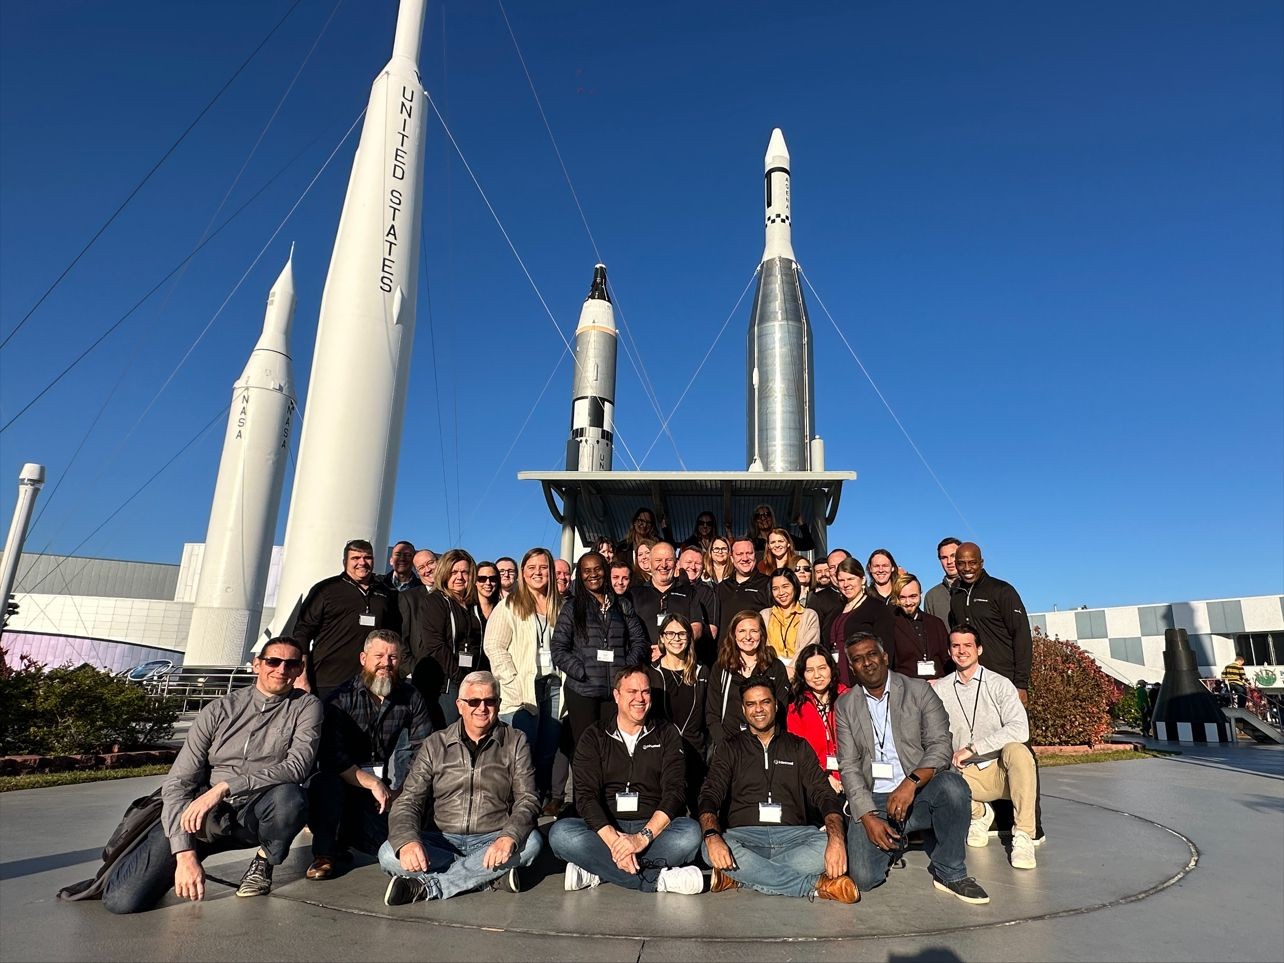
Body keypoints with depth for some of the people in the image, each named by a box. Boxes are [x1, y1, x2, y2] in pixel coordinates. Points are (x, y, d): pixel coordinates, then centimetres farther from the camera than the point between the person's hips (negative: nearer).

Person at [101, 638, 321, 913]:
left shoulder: (306, 706, 0)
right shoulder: (220, 710, 2)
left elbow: (297, 766, -15)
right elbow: (177, 782, -2)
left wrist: (225, 787, -23)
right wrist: (185, 854, -14)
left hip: (259, 815, -1)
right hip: (203, 813, 1)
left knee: (290, 796, -35)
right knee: (122, 899, -16)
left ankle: (264, 860, -2)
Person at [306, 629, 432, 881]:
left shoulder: (411, 698, 1)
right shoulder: (341, 699, -6)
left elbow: (424, 750, -6)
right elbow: (330, 756, -17)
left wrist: (400, 791, -20)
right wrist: (372, 783, -25)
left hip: (389, 783, 2)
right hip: (348, 782, -2)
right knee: (325, 783, -32)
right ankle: (326, 852, -5)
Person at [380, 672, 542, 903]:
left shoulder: (515, 742, 3)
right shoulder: (435, 745, 5)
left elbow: (527, 800, -5)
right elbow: (408, 801, -2)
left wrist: (508, 838, -26)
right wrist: (408, 841, -25)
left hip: (492, 841, 0)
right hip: (441, 841, 0)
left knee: (531, 842, -30)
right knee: (389, 854, -26)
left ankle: (426, 886, -23)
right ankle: (489, 873, -20)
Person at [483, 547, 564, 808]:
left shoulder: (560, 606, 14)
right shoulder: (510, 606, 2)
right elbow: (494, 646, -5)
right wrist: (513, 680, -11)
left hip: (554, 686, 4)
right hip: (523, 690, -4)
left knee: (549, 750, 7)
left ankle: (545, 801, 18)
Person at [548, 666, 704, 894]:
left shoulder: (667, 736, 10)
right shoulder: (594, 737, 9)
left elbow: (674, 792, -3)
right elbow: (586, 796, -4)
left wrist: (644, 837, -20)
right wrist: (613, 839, -23)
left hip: (653, 829, 0)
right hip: (605, 828, 0)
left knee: (690, 831, -30)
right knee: (560, 832, -29)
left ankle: (598, 872, -25)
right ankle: (658, 880, -28)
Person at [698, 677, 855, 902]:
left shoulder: (798, 747, 16)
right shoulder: (730, 749, 13)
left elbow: (824, 795, 5)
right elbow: (710, 796, 0)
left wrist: (836, 839, -17)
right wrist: (712, 835, -23)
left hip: (793, 836, 1)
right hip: (744, 836, 0)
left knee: (826, 845, -30)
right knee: (709, 849, -33)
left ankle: (739, 876, -26)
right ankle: (815, 885, -26)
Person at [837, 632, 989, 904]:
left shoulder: (919, 691, 2)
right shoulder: (846, 705, 6)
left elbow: (940, 746, -8)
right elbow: (849, 766, 2)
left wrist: (911, 783, -25)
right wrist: (868, 816, -12)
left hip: (919, 791, 0)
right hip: (873, 800, 1)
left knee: (952, 785, -34)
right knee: (865, 877, -20)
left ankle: (950, 873, -11)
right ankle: (889, 841, 15)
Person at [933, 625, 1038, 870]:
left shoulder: (999, 684, -3)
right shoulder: (939, 689, 5)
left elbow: (1019, 729, -18)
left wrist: (972, 749, -21)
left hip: (1002, 769, -2)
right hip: (966, 775, 2)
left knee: (1016, 750, -34)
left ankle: (1023, 835, -20)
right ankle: (979, 813, 6)